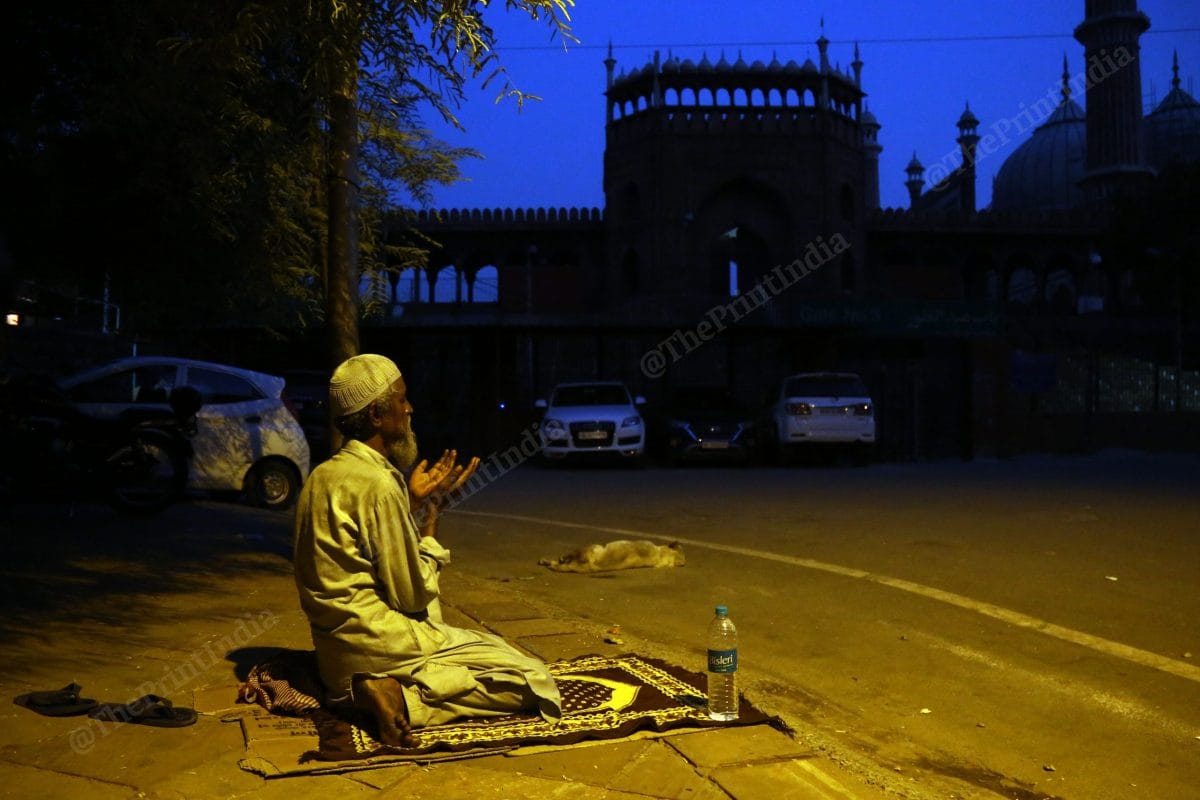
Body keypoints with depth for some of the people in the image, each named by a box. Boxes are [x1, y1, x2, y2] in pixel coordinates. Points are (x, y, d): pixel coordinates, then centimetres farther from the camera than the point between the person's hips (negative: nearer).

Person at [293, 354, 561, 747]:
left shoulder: (323, 476, 11)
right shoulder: (378, 484, -19)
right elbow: (413, 596, -15)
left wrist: (416, 502, 12)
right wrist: (429, 518, -3)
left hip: (335, 648, 10)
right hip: (377, 639, -10)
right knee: (530, 679, -8)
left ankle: (372, 689, 8)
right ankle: (403, 696, -17)